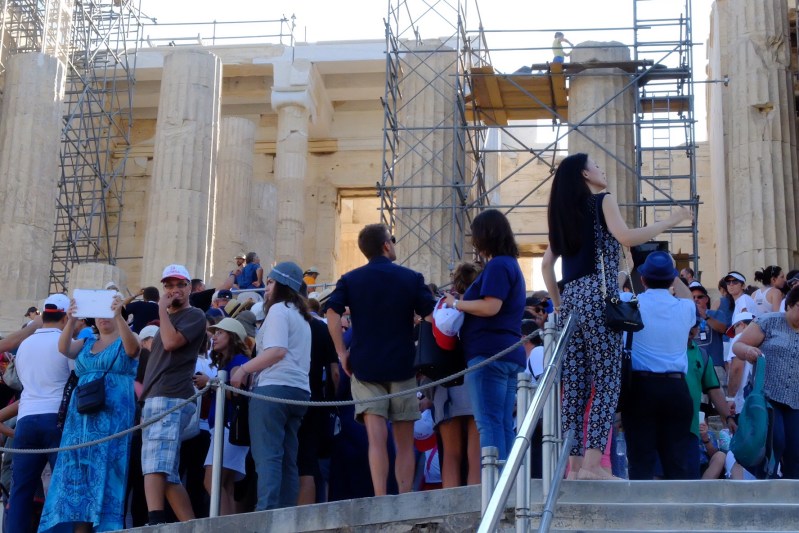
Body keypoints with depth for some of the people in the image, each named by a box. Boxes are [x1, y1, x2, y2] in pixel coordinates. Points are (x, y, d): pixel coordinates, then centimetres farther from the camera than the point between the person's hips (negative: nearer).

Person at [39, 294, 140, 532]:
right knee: (77, 473, -2)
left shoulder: (127, 340, 6)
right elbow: (63, 348, -1)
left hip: (113, 416, -5)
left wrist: (118, 316, -31)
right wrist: (71, 321, -18)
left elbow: (132, 347, -18)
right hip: (83, 416, 5)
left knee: (106, 472, -11)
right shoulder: (85, 344, 19)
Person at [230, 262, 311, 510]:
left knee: (267, 455, -14)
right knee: (287, 459, 6)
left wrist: (244, 369, -9)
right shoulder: (302, 316, 25)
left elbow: (277, 350, -17)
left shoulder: (278, 310, -3)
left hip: (274, 387, -9)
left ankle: (266, 512, -23)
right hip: (300, 389, 9)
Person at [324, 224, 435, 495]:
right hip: (402, 366, 0)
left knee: (377, 440, -6)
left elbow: (332, 314, -8)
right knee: (404, 443, 8)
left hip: (365, 366, 1)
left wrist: (343, 353, -2)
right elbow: (432, 315, -2)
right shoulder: (411, 278, 4)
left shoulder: (349, 280, 6)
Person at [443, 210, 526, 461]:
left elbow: (490, 307, -19)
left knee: (489, 424, -12)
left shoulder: (497, 265, -9)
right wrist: (460, 304, 19)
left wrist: (455, 304, -6)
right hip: (509, 354, 10)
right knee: (504, 426, 7)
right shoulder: (511, 265, 22)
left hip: (489, 353, -10)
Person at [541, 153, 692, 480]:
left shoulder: (563, 213, 20)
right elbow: (626, 237, -14)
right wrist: (669, 222, -5)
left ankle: (575, 463, 2)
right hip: (597, 298, -7)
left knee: (574, 385, 4)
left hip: (571, 301, 7)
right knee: (606, 383, -8)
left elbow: (546, 263, 20)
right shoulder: (602, 201, 2)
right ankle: (592, 462, -17)